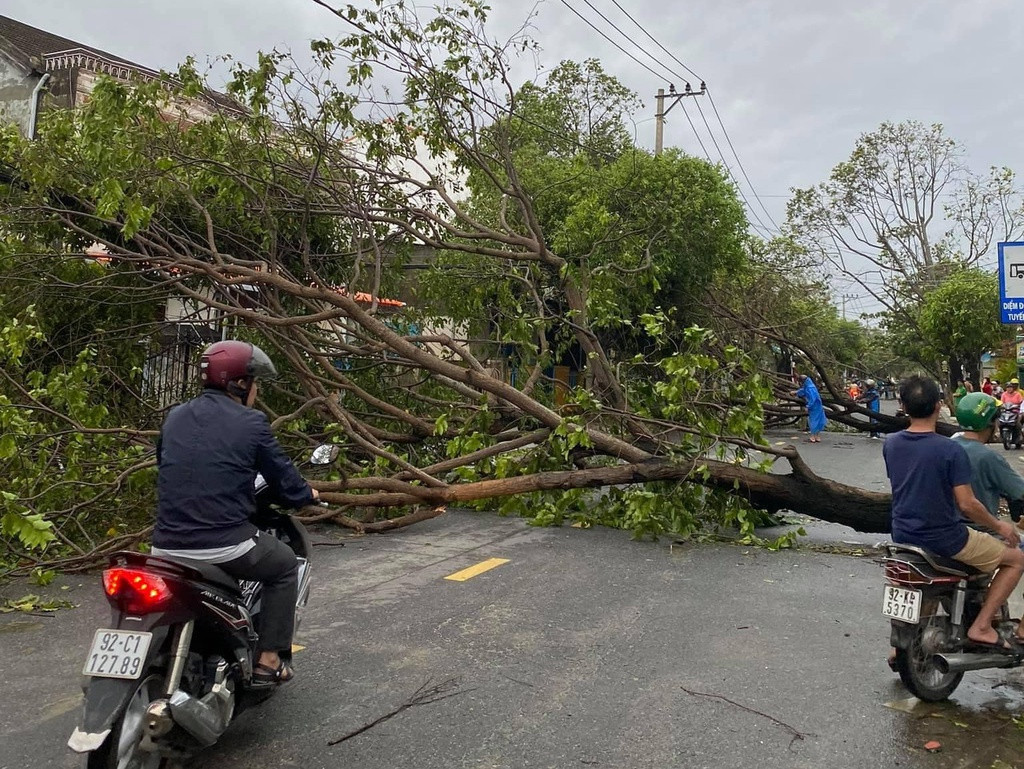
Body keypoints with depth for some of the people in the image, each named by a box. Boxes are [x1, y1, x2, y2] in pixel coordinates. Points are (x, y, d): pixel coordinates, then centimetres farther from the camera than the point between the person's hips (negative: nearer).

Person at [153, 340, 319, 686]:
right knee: (285, 563, 21)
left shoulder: (174, 417, 10)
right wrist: (308, 494, 22)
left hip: (167, 546, 6)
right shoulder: (251, 423, -6)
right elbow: (285, 482, 0)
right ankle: (268, 660, 18)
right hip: (225, 546, -6)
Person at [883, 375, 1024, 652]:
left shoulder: (891, 444, -2)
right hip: (944, 539, -6)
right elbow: (966, 504, -18)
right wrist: (999, 526, -2)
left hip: (903, 535, 6)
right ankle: (981, 627, 7)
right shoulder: (951, 450, -20)